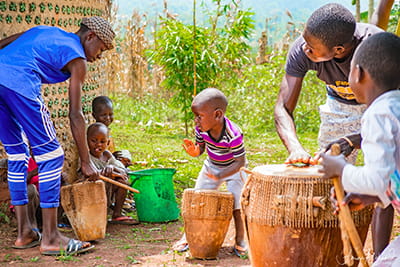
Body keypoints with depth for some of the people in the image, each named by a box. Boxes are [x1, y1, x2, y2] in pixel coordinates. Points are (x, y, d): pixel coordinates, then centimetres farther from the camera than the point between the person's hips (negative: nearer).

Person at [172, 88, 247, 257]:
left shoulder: (233, 135, -37)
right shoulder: (201, 129, -21)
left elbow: (240, 162, -30)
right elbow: (200, 148, -6)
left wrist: (220, 176, -39)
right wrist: (194, 151, -31)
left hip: (233, 170, -5)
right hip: (211, 166, 5)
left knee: (236, 206, -6)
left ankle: (239, 241, 14)